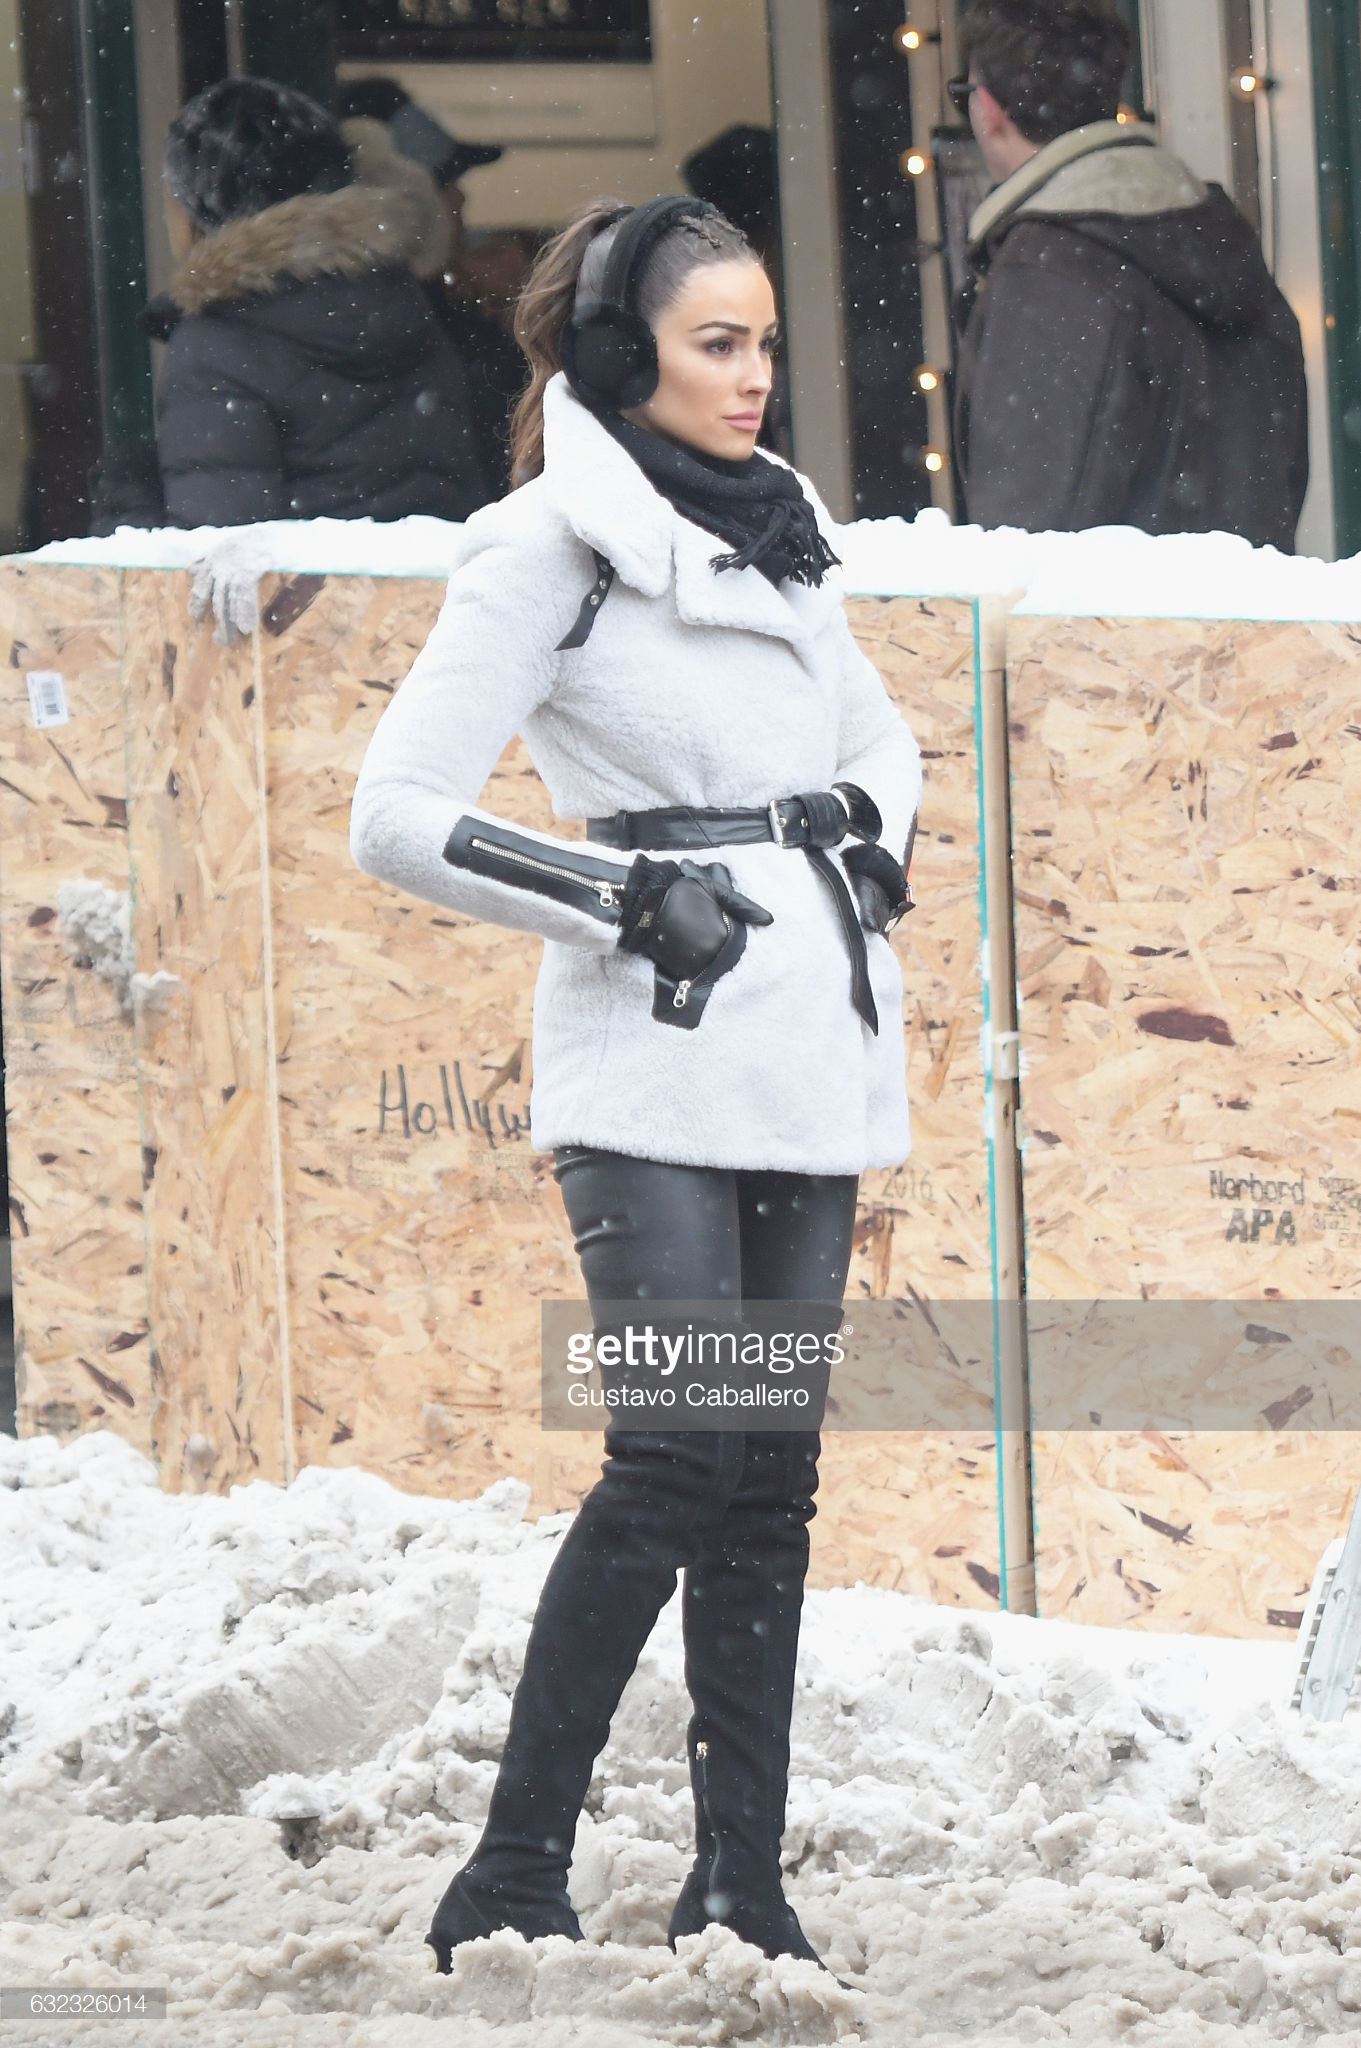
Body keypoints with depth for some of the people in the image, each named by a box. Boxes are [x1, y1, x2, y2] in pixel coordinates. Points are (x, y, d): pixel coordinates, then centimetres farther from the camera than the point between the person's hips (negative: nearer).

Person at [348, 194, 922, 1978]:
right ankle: (514, 1881, -9)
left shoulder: (779, 529, 15)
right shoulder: (552, 545, -5)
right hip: (658, 1065, -7)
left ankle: (743, 1884, 9)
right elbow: (398, 818, -10)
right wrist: (631, 897, -13)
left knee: (771, 1473, 5)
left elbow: (882, 737, 30)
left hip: (813, 1053, 7)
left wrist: (875, 836, 9)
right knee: (675, 1464, -14)